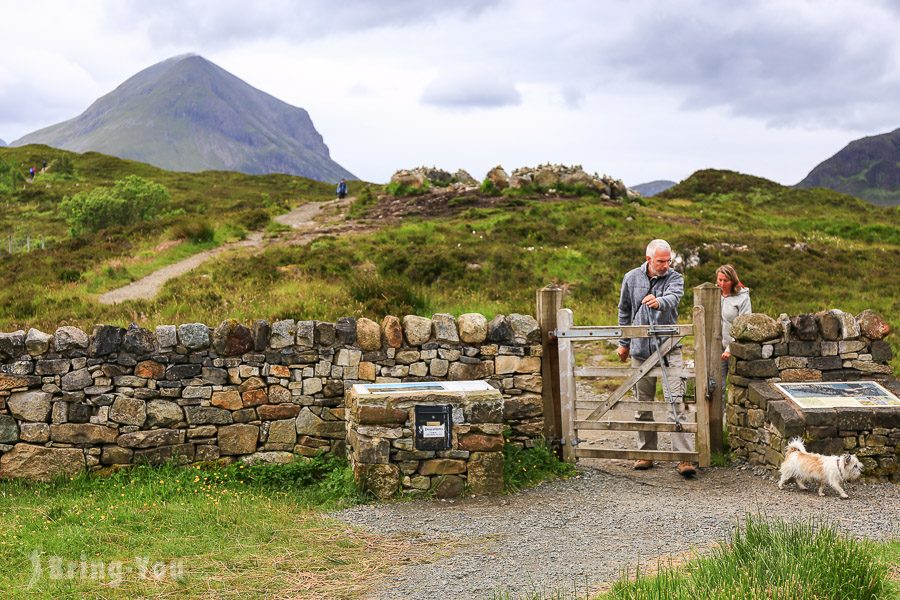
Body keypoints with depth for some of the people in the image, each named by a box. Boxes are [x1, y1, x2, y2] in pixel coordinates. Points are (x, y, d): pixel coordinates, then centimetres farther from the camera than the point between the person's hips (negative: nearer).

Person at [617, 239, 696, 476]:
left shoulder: (674, 278, -1)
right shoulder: (631, 278, 6)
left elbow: (673, 297, -24)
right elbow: (624, 311, 18)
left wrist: (659, 302, -47)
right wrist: (623, 343, 19)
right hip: (640, 349, 3)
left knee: (676, 401, -11)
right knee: (643, 404, 9)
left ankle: (684, 457, -12)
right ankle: (646, 452, 21)